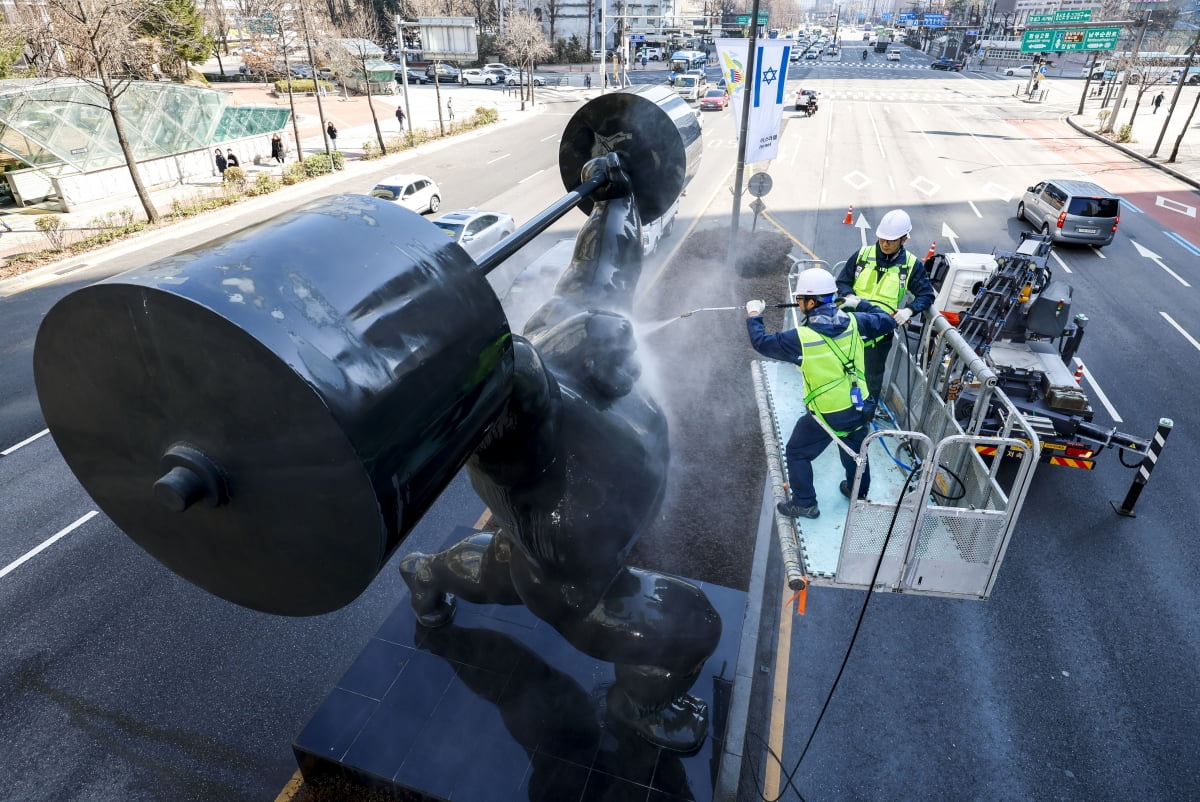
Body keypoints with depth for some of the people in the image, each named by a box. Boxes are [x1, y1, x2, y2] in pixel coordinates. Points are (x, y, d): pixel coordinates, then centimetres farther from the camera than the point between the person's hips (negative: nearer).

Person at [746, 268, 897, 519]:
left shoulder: (801, 338, -24)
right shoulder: (854, 321, -12)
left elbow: (761, 342, -10)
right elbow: (887, 321, 6)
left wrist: (753, 315, 6)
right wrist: (861, 304, 18)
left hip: (827, 415, -6)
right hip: (860, 408, 6)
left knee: (797, 454, 17)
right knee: (855, 450, 31)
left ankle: (805, 504, 28)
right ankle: (859, 492, 53)